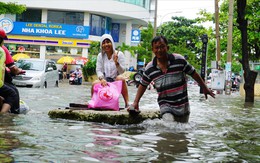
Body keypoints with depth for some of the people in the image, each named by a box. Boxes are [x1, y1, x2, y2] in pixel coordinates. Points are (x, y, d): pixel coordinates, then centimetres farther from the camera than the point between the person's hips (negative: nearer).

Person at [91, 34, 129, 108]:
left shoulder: (119, 54, -3)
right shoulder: (100, 56, 6)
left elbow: (122, 71, -7)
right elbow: (98, 70, 0)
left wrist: (116, 62, -26)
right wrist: (102, 78, -21)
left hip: (116, 80, -2)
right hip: (105, 80, 2)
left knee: (121, 78, -36)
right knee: (95, 83, -29)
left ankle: (127, 103, -35)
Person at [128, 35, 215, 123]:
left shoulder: (179, 60, -9)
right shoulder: (149, 69, -5)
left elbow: (193, 74, 3)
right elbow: (143, 85, 10)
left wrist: (205, 88, 9)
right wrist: (136, 102, 6)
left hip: (183, 106, 1)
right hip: (165, 105, -1)